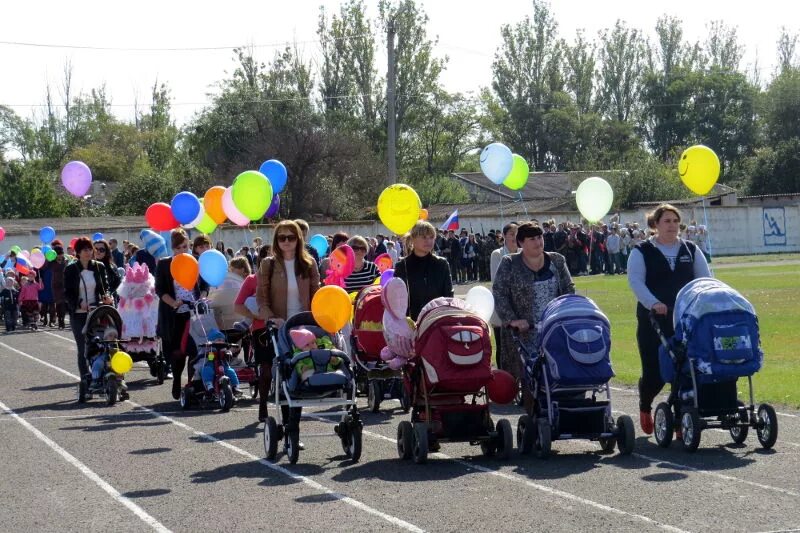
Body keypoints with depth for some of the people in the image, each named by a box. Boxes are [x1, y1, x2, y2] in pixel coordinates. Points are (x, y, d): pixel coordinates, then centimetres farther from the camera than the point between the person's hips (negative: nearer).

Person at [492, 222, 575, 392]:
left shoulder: (557, 261, 11)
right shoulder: (509, 264, 3)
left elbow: (569, 289, 13)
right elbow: (498, 294, -2)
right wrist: (511, 320, -14)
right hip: (523, 333, -2)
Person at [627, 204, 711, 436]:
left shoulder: (690, 250, 13)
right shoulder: (642, 252, 2)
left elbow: (706, 279, 10)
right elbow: (635, 281, -11)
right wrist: (653, 303, -27)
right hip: (653, 321, -3)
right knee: (654, 371, -2)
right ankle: (644, 407, 28)